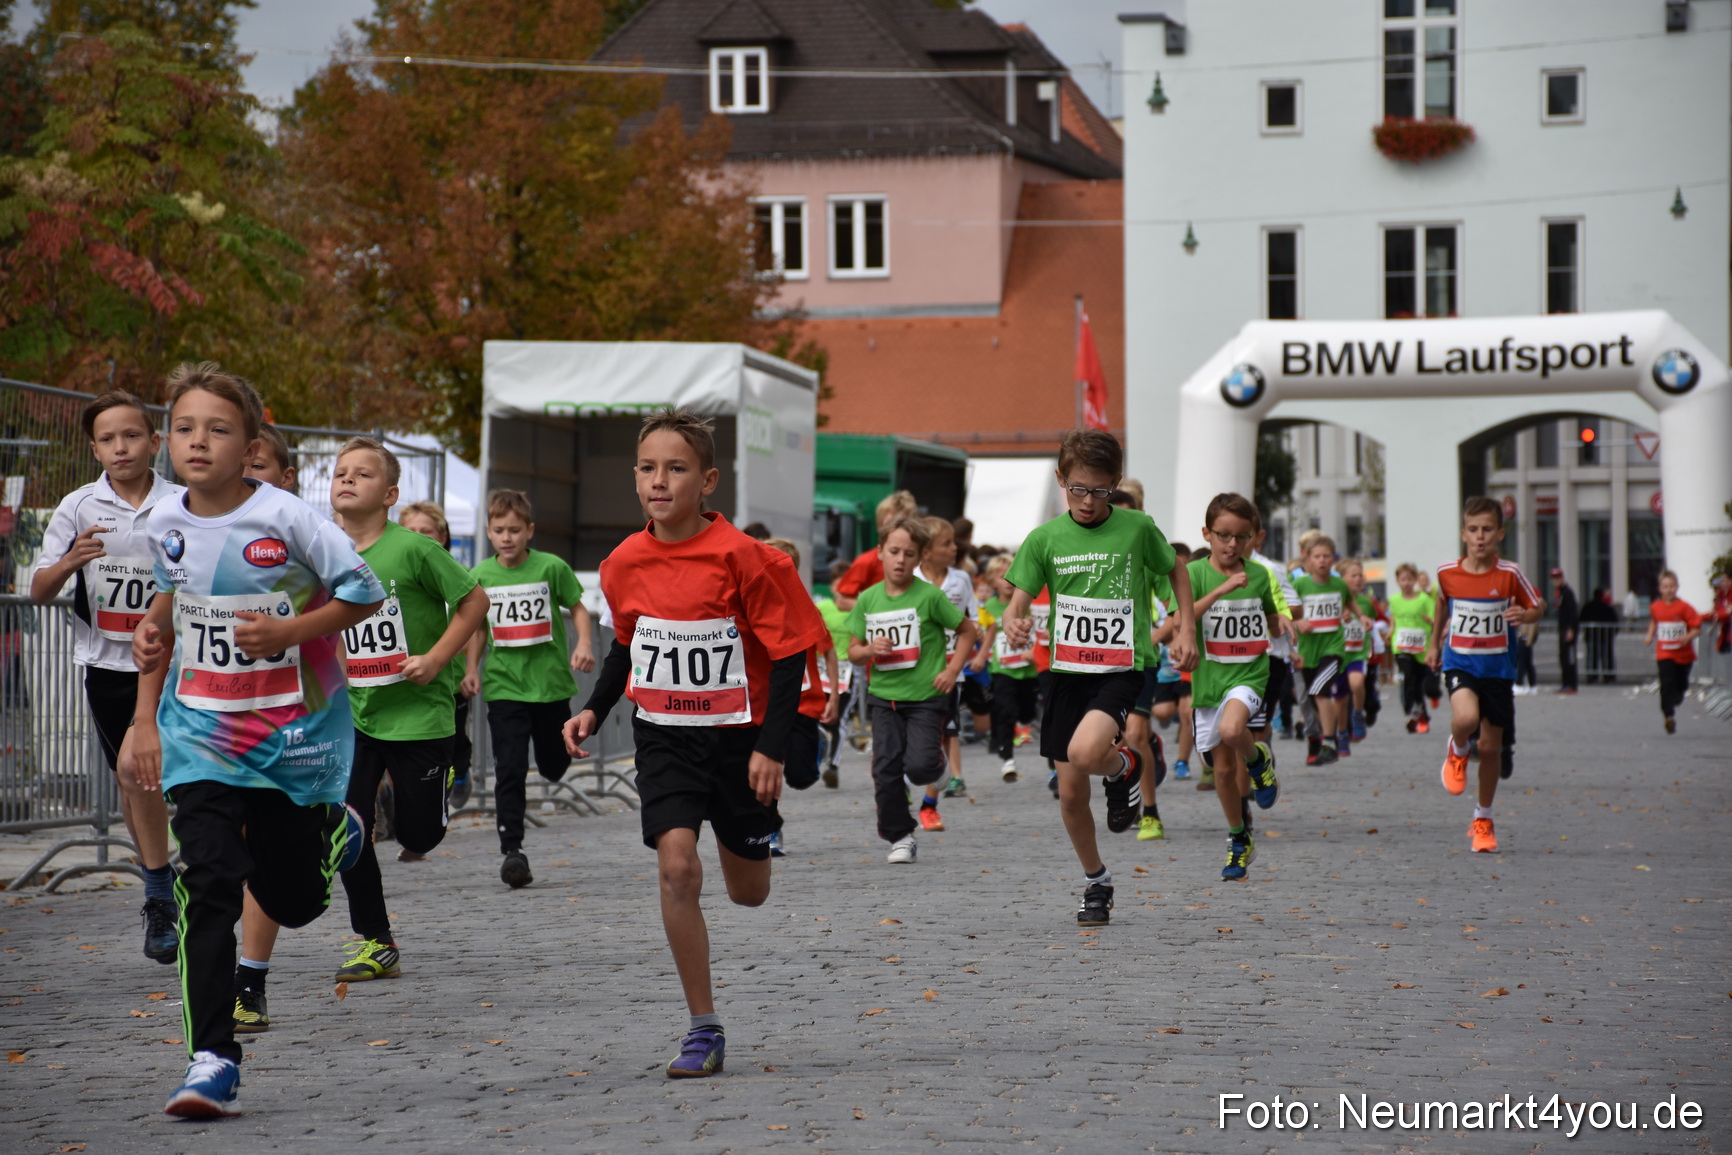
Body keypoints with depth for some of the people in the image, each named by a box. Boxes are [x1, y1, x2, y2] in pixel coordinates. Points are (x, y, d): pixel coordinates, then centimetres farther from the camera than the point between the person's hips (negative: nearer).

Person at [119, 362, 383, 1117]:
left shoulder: (284, 518, -15)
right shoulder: (167, 524, -1)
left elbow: (364, 594, -8)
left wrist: (288, 631, -22)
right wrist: (146, 717, 16)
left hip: (295, 729, -2)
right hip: (200, 733, 3)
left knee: (293, 902, 8)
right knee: (207, 885, -14)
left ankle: (331, 828, 44)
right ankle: (212, 1061, -13)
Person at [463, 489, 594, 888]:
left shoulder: (552, 567, -6)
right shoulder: (481, 576, 1)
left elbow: (577, 607, 5)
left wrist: (584, 643, -11)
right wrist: (471, 669, 4)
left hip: (550, 680, 0)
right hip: (504, 686, 0)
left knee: (553, 766, 13)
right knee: (509, 769, -9)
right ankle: (511, 849, -8)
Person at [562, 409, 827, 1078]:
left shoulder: (742, 558, -17)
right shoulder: (625, 564, -3)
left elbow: (789, 653, -12)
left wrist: (772, 747, -16)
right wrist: (595, 710, 6)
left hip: (738, 738, -2)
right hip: (663, 739, 2)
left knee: (748, 892, 11)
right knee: (677, 867, -17)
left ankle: (757, 828, 51)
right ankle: (704, 1029, -9)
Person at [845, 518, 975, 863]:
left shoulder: (930, 596, -8)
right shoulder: (868, 599, 3)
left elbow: (967, 630, 3)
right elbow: (853, 650, 11)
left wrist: (952, 670, -6)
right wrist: (870, 649, -11)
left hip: (926, 695, -3)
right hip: (883, 695, 3)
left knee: (919, 766, -15)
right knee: (886, 770, -2)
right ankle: (900, 837, 13)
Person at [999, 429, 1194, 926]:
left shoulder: (1138, 528, -5)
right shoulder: (1045, 538, -1)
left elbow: (1175, 571, 12)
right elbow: (1018, 603, -1)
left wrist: (1186, 630, 4)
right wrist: (1014, 624, -24)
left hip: (1122, 668, -3)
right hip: (1067, 671, 3)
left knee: (1084, 753, -30)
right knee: (1070, 793, 6)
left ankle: (1124, 766, 6)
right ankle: (1096, 882, 27)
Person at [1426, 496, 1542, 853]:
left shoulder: (1509, 574, -10)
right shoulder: (1447, 573, -5)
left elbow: (1538, 606, 2)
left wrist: (1524, 615, -20)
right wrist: (1434, 643, 24)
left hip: (1497, 668, 0)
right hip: (1459, 663, 0)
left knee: (1491, 746, 7)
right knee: (1465, 718, -31)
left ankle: (1483, 819, 27)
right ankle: (1457, 752, 7)